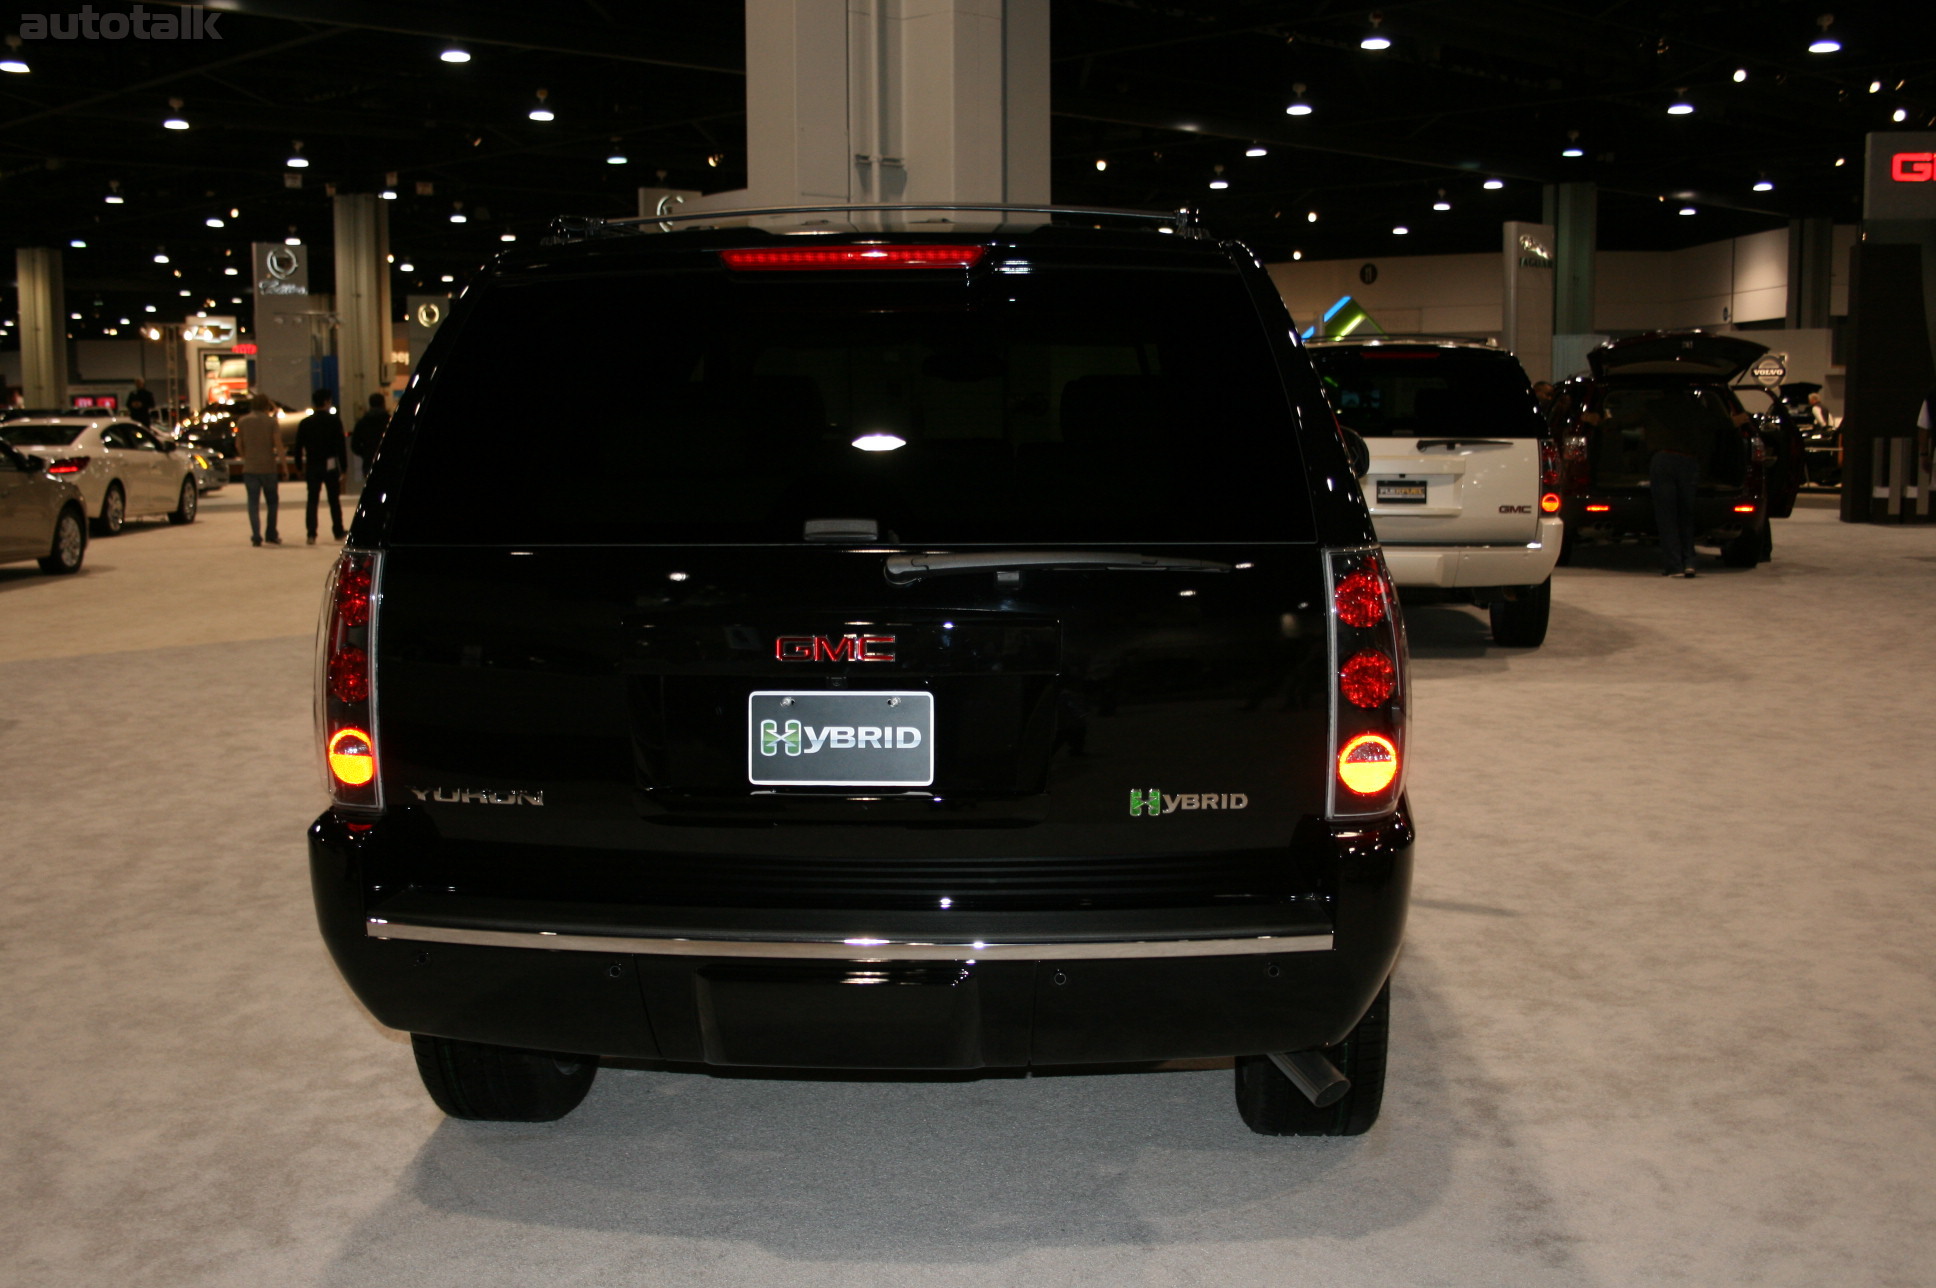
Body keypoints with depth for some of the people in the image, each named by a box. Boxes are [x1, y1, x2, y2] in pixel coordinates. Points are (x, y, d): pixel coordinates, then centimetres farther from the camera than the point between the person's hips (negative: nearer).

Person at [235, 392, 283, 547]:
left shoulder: (242, 421, 4)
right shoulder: (271, 421, -3)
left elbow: (238, 445, 8)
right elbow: (278, 444, -11)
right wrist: (283, 463, -6)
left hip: (250, 468, 1)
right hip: (268, 467, -1)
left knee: (253, 502, 3)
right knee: (272, 501, 12)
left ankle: (256, 537, -5)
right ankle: (271, 536, 14)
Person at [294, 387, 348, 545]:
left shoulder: (305, 423, 4)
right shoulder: (334, 421, -4)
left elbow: (298, 447, 4)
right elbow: (341, 445, -7)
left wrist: (300, 467, 10)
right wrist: (343, 467, -3)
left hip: (311, 466, 2)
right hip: (330, 465, -2)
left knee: (312, 500, 4)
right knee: (334, 499, 8)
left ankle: (311, 533, -6)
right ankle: (338, 532, 14)